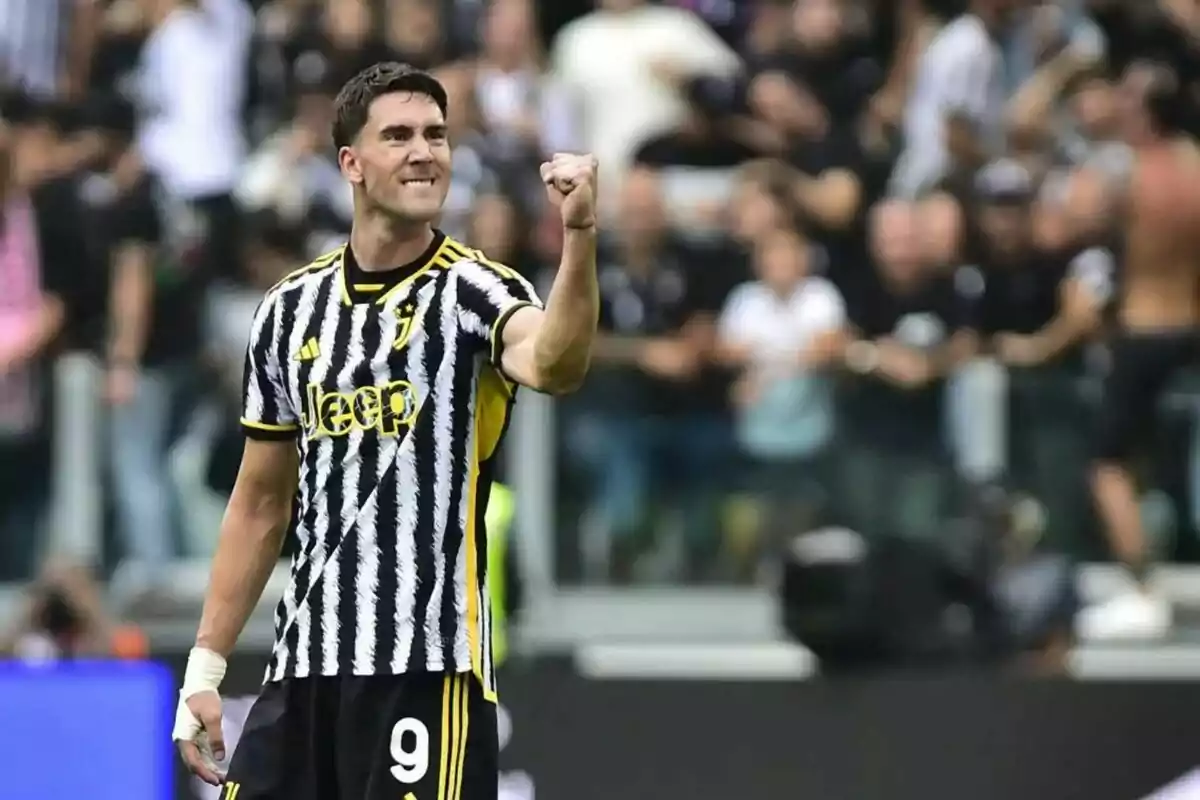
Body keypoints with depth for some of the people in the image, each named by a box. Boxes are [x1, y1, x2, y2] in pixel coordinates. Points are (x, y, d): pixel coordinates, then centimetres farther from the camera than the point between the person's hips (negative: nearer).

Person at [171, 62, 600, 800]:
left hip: (429, 673, -5)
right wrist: (205, 668, 15)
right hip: (304, 670, 5)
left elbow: (554, 365, -30)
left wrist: (579, 236, -47)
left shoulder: (473, 291, -6)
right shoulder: (293, 308, 10)